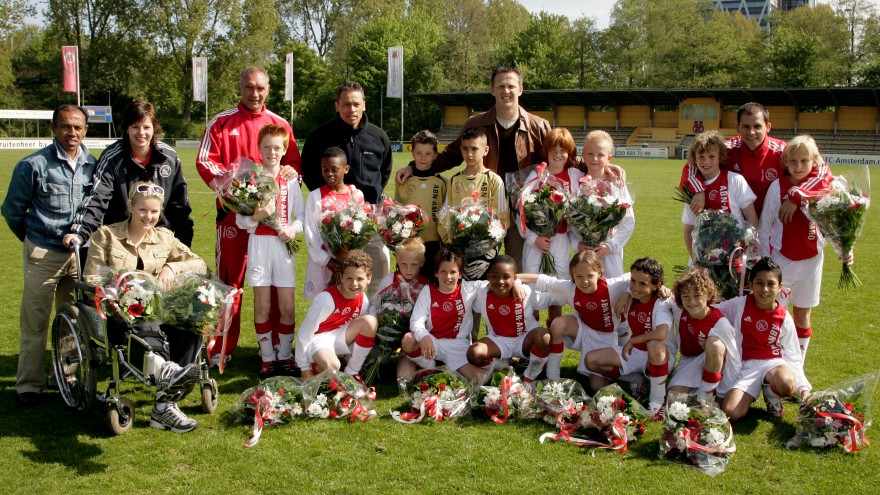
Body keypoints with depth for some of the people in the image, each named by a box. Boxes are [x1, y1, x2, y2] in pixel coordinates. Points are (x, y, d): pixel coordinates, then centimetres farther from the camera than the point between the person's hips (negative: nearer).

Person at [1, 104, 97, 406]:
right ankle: (28, 385, 12)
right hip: (44, 255, -3)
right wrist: (33, 239, 10)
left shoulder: (93, 165, 3)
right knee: (35, 323, 2)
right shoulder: (34, 165, -9)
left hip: (81, 254, 4)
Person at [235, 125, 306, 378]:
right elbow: (240, 219, 0)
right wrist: (256, 216, -20)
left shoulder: (291, 180, 6)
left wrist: (294, 228, -11)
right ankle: (267, 357, 15)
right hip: (259, 245, -1)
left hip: (283, 245, 1)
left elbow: (301, 214, 8)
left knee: (288, 306, 1)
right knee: (263, 305, 3)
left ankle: (285, 355, 16)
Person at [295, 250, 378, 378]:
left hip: (339, 337, 6)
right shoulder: (327, 299, -25)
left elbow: (359, 329, 8)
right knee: (331, 365, -38)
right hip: (317, 338, -6)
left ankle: (351, 373, -8)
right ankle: (316, 369, 1)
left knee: (370, 322, -19)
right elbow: (304, 334, -19)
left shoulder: (363, 300, -7)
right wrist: (304, 368, -12)